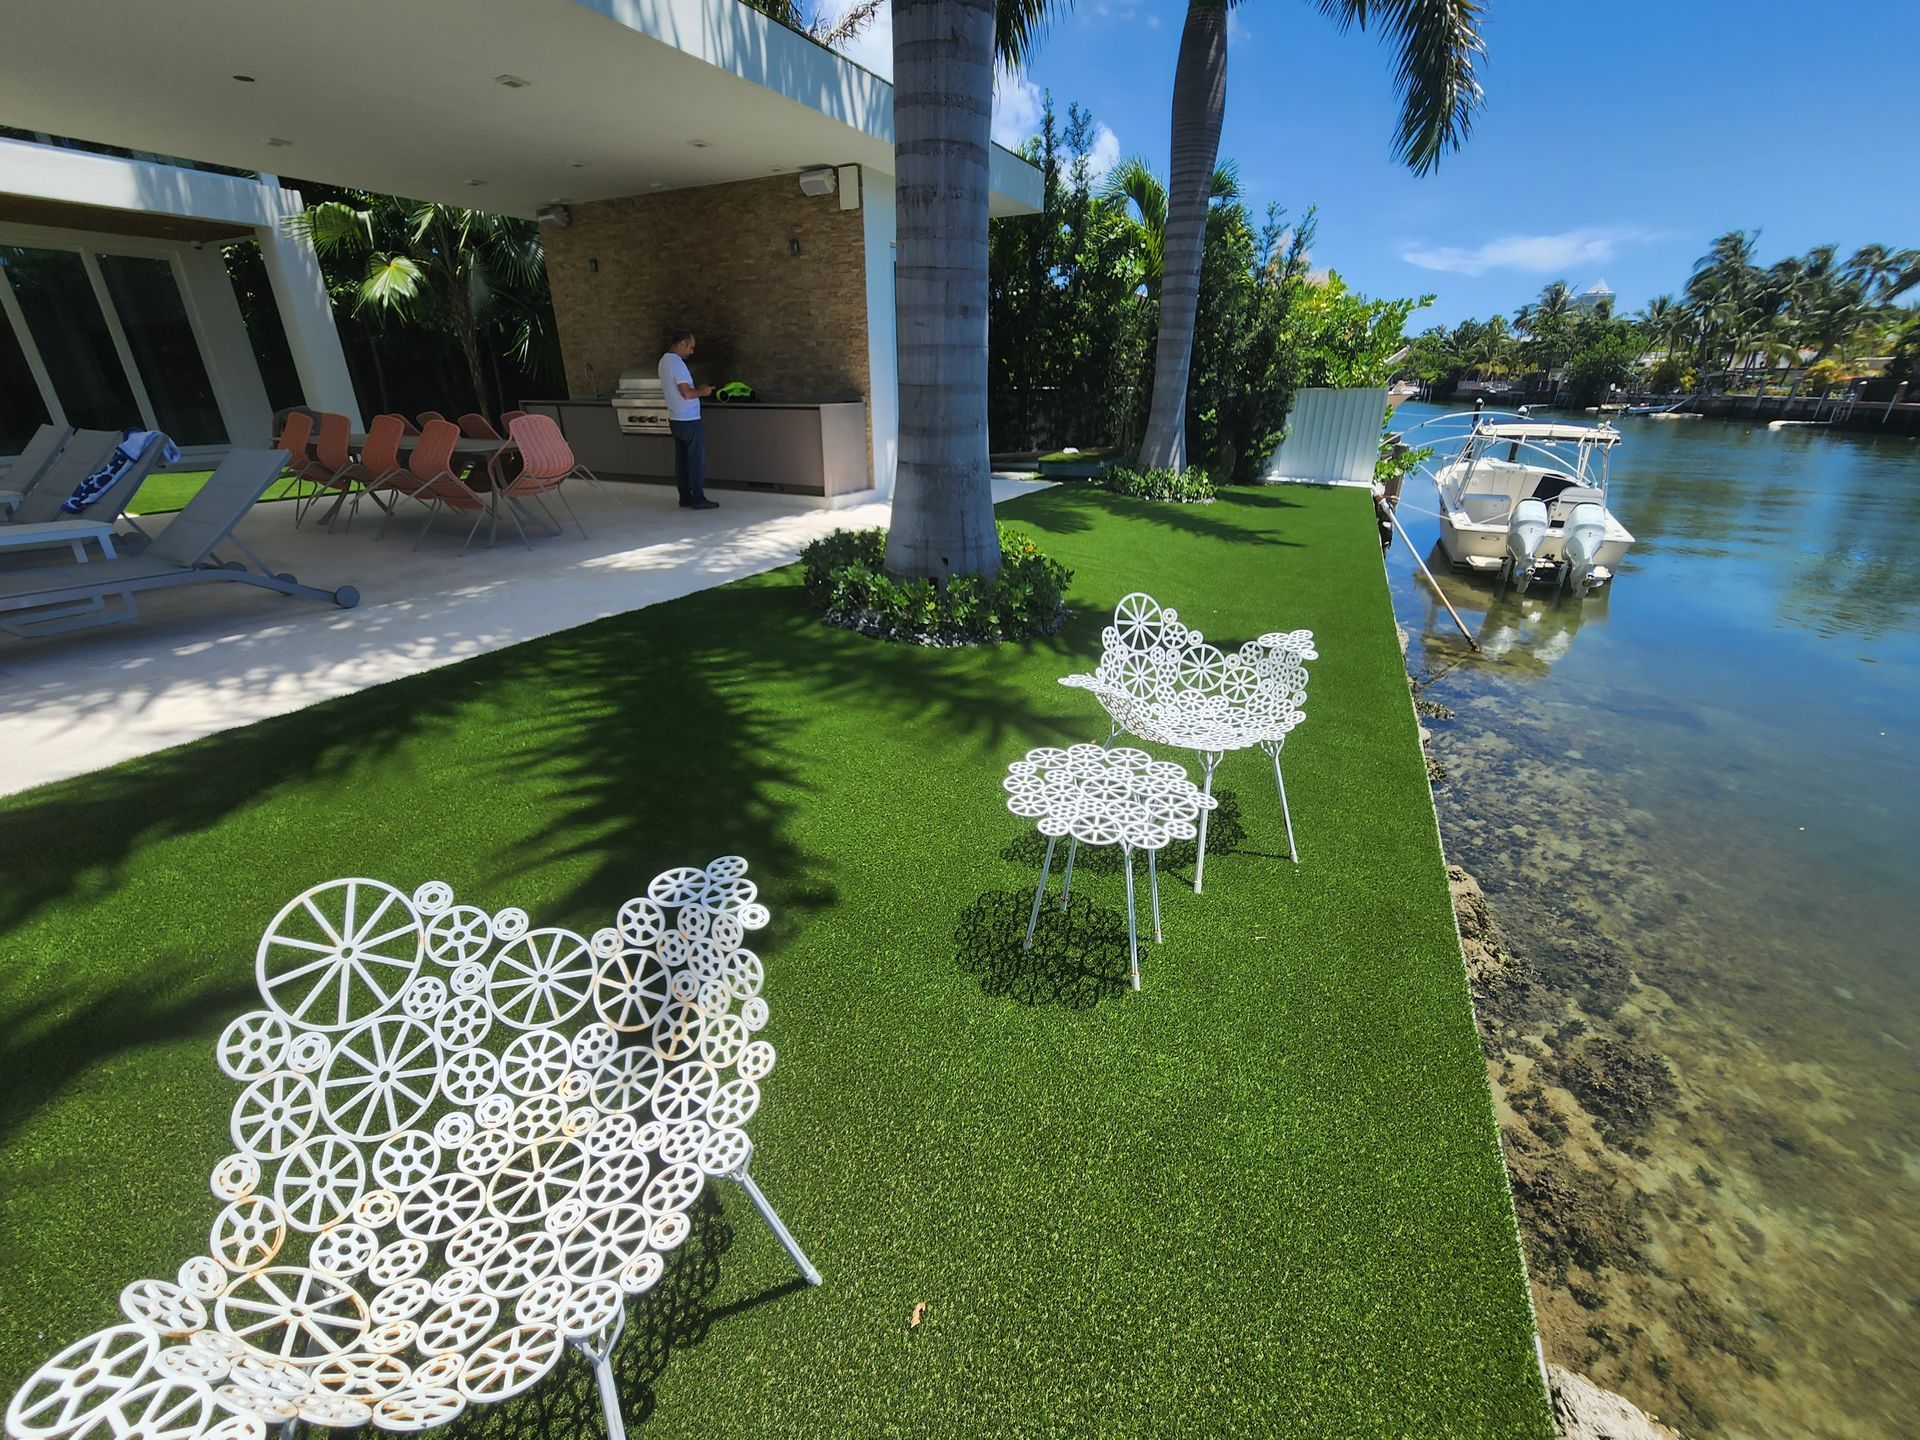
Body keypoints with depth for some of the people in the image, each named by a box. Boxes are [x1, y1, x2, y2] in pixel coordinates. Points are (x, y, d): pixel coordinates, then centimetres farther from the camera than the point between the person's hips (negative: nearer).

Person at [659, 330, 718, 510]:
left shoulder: (664, 361, 13)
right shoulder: (677, 363, -17)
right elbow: (687, 393, -23)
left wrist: (696, 389, 18)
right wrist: (702, 391, -4)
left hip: (675, 419, 9)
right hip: (688, 420, -9)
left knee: (681, 460, 10)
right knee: (697, 460, -3)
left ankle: (685, 498, 13)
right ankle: (698, 499, -1)